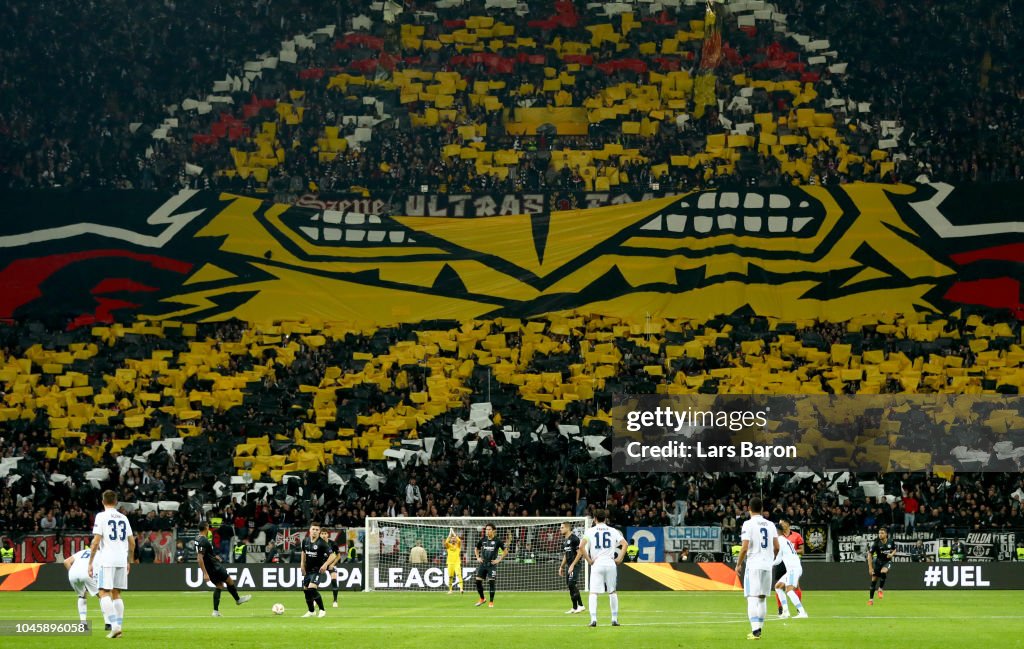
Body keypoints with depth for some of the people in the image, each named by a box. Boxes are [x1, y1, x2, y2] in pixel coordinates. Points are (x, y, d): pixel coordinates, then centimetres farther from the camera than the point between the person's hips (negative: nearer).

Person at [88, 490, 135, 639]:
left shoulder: (101, 516, -3)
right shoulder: (123, 518, 13)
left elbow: (96, 542, -9)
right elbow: (132, 542, 15)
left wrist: (90, 562, -5)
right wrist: (129, 561, 27)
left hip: (106, 560, -5)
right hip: (121, 560, 5)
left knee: (104, 593, -5)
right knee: (116, 594, 13)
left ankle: (114, 625, -20)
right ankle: (118, 627, 9)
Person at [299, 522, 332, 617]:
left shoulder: (322, 543, -16)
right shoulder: (305, 541, 1)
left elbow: (332, 555, -17)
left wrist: (325, 565, -30)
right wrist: (302, 564, 14)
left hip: (318, 570, -7)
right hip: (308, 569, 7)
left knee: (312, 589, -22)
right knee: (306, 589, 11)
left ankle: (322, 610, -7)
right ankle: (311, 611, 30)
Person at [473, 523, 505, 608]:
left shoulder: (497, 541, -6)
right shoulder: (482, 540, 4)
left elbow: (505, 551, 2)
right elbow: (476, 549, 21)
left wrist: (499, 560, -4)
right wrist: (478, 558, 9)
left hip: (492, 564, -4)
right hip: (483, 564, 4)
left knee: (491, 582, -7)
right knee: (478, 581, -1)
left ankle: (491, 602, 4)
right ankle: (482, 599, 19)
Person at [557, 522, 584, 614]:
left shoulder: (574, 539, -12)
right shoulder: (564, 541, 16)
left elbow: (580, 553, -17)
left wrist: (572, 565, -21)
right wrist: (561, 567, 21)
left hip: (574, 565, -9)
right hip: (568, 565, 9)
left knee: (572, 584, -16)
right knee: (570, 585, 8)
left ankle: (580, 605, -11)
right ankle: (574, 608, 12)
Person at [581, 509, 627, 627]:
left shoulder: (590, 531, 2)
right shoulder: (613, 531, 7)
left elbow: (582, 546, -11)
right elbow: (624, 544, -2)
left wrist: (588, 560, -4)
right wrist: (620, 558, 1)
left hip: (596, 564, -2)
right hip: (610, 563, 2)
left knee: (593, 592, -1)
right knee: (613, 592, 14)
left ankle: (593, 618, -14)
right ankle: (614, 619, 14)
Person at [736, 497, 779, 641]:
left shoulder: (748, 524, -7)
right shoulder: (770, 525, 9)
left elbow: (744, 548, -13)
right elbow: (776, 547, 7)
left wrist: (738, 564, -2)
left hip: (753, 565, -5)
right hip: (767, 566, 5)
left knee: (752, 598, -7)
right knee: (761, 598, 15)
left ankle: (755, 631, -17)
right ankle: (758, 629, 18)